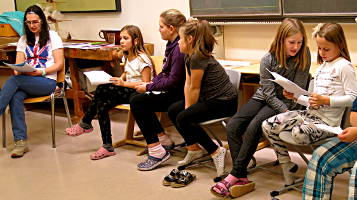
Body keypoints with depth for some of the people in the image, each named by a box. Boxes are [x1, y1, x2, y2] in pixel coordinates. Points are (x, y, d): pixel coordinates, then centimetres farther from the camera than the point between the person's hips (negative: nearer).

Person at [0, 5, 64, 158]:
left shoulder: (52, 36, 5)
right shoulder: (24, 39, 19)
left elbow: (59, 64, -1)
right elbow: (18, 64, 13)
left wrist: (40, 72, -16)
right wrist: (18, 71, -12)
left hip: (47, 82, -4)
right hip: (25, 81, 4)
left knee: (13, 81, -31)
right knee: (16, 97, -32)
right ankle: (20, 141, -31)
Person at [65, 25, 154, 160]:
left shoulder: (142, 59, -13)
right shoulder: (126, 57, 14)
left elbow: (145, 84, -17)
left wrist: (123, 84, -22)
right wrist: (117, 80, 3)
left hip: (138, 93, -9)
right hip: (127, 91, 9)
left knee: (102, 89, -25)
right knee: (102, 105, -19)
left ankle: (85, 124, -8)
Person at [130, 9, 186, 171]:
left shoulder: (179, 48, -21)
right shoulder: (172, 45, 10)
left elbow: (173, 80, -23)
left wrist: (148, 87, -15)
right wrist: (151, 83, 3)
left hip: (178, 96, -10)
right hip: (172, 92, 10)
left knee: (137, 103, -14)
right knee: (137, 100, 15)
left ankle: (157, 152, -14)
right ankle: (164, 141, 20)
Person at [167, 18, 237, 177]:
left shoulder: (198, 58, -23)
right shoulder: (188, 57, 8)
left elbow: (194, 88, -17)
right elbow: (188, 84, 6)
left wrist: (188, 112, -6)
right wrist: (187, 108, -3)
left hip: (224, 101, -10)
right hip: (209, 98, 11)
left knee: (183, 118, -23)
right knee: (173, 111, 8)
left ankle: (216, 152, -13)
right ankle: (194, 149, 15)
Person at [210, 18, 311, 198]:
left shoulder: (304, 55, -9)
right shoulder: (268, 60, -8)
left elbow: (299, 89, -7)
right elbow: (269, 94, -10)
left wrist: (289, 112, -18)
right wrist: (285, 112, -22)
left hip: (287, 103, -3)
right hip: (263, 98, 3)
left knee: (254, 127, -29)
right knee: (233, 126, -20)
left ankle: (235, 175, -21)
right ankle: (242, 178, -22)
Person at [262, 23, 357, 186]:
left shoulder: (344, 66, -5)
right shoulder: (321, 67, 21)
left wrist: (326, 100, -21)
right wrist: (296, 97, 7)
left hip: (327, 122, -8)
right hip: (309, 113, 8)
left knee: (298, 133, -39)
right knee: (268, 126, -8)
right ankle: (287, 166, 7)